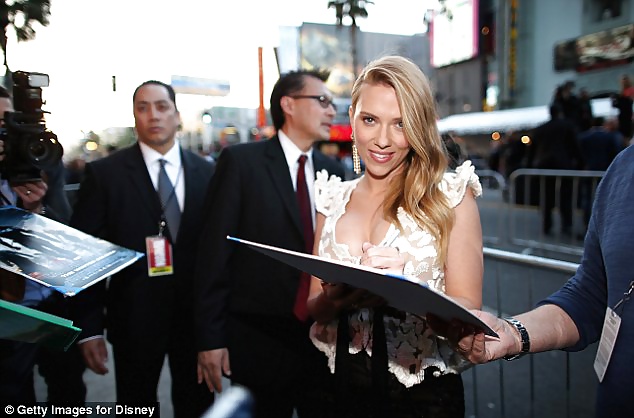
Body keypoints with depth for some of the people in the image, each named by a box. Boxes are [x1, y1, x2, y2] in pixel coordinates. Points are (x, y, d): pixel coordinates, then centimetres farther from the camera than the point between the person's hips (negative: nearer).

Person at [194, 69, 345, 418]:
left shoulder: (331, 169, 7)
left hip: (323, 336, 4)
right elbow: (215, 251, -9)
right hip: (260, 337, -4)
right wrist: (210, 337, -11)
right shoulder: (241, 161, -7)